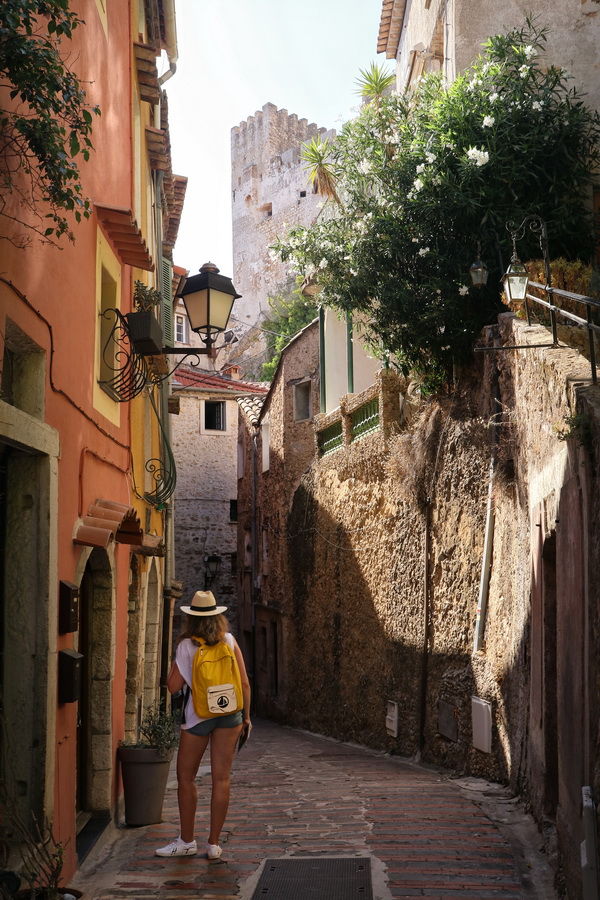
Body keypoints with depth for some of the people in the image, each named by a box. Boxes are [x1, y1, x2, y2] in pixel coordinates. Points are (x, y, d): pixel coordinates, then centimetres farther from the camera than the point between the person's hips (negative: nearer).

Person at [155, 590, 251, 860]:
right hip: (229, 714, 3)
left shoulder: (187, 645, -7)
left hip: (198, 715, -3)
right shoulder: (229, 641, 1)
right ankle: (214, 843, 7)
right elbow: (244, 683, 1)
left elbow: (174, 686, -7)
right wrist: (246, 716, 10)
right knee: (221, 778, 4)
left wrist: (176, 659, 8)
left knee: (186, 777, 10)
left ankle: (187, 841, 14)